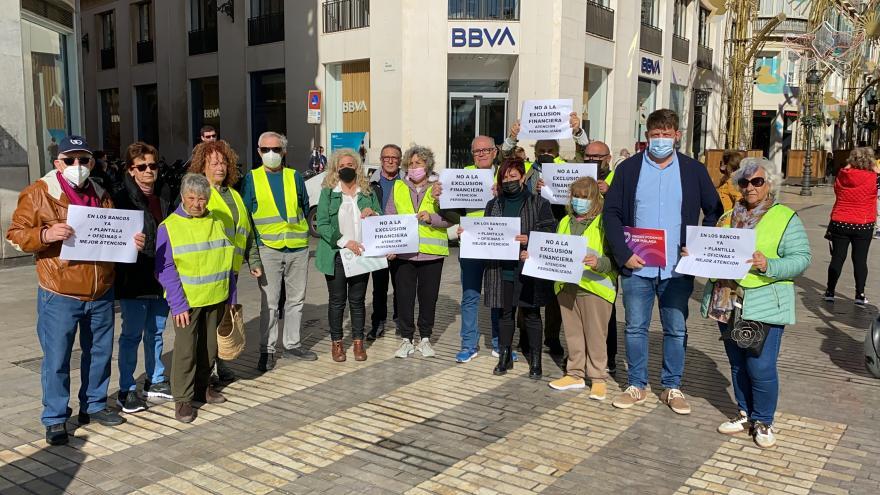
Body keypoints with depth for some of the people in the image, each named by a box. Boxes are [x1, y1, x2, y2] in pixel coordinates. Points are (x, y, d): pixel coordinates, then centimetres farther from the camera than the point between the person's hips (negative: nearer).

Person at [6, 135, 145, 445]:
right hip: (59, 296, -4)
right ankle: (55, 419, 17)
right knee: (57, 359, 3)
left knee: (99, 353, 14)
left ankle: (94, 405, 31)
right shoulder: (38, 193, -4)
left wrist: (132, 242, -3)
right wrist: (45, 234, -25)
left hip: (101, 294, 5)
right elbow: (15, 235, -5)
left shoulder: (101, 195, 10)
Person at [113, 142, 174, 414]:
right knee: (132, 334, 3)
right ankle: (127, 389, 15)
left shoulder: (165, 195, 9)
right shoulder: (122, 199, -10)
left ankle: (155, 381, 30)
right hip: (134, 279, -6)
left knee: (156, 332, 16)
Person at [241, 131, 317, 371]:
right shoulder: (252, 178, 3)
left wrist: (304, 231, 8)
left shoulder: (295, 176, 9)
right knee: (269, 302, -2)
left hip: (298, 247, 3)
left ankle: (292, 344, 24)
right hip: (268, 248, -3)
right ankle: (267, 350, 9)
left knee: (296, 299, 11)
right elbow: (245, 214, 4)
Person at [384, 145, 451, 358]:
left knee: (428, 296, 7)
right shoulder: (398, 187, 10)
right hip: (403, 251, 1)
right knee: (404, 296, 4)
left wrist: (431, 218, -20)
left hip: (431, 252, -1)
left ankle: (425, 339, 21)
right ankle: (406, 339, 17)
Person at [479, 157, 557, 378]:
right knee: (505, 313, 11)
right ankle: (505, 357, 23)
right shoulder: (493, 205, 13)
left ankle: (535, 360, 17)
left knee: (531, 314, 5)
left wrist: (529, 240, -21)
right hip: (501, 269, 3)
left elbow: (549, 232, -6)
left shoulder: (538, 203, 1)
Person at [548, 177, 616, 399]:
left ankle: (598, 379, 14)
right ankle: (575, 374, 26)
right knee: (573, 333, 14)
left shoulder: (604, 223, -6)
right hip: (566, 286, 6)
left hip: (595, 287, -6)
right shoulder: (565, 222, 13)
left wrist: (599, 263, -28)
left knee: (595, 335, 3)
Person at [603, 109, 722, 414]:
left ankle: (672, 388, 24)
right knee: (636, 328, 8)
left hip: (678, 268, 1)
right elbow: (611, 212, 0)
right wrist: (624, 254, -9)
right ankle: (637, 386, 22)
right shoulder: (628, 168, 2)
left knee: (676, 330, 9)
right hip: (636, 266, 0)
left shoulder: (694, 170, 4)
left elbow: (714, 212, 9)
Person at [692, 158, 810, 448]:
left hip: (763, 306, -5)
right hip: (728, 304, 5)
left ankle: (763, 422, 14)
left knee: (761, 367, -5)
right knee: (737, 364, 14)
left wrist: (768, 266, -24)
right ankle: (745, 414, 29)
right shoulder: (730, 216, 15)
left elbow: (802, 257, -9)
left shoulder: (785, 218, -2)